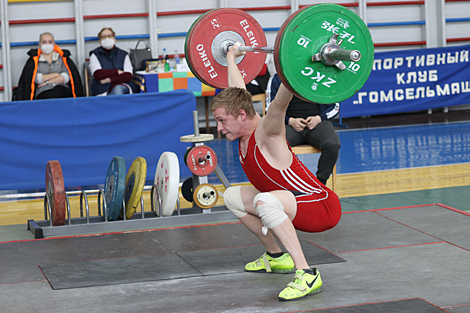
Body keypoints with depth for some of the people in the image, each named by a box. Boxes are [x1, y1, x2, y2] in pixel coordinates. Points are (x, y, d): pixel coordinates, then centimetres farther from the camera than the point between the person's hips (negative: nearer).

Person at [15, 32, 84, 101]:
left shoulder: (62, 58, 22)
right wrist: (55, 75, 3)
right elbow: (33, 78, 0)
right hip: (43, 94, -2)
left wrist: (47, 82, -3)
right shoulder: (33, 61, 18)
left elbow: (67, 76, 5)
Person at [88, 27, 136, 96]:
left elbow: (128, 76, 1)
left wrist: (109, 80, -11)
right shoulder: (95, 55, 12)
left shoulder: (123, 54, 16)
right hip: (102, 89, -2)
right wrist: (117, 71, -1)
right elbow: (97, 74, -6)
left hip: (122, 86, 2)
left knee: (118, 89, -36)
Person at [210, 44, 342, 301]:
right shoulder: (244, 133, 1)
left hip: (322, 208, -10)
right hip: (295, 206, 10)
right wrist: (231, 57, 30)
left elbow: (281, 99, -42)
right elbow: (237, 89, 18)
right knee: (232, 197, 20)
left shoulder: (266, 133, -22)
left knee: (264, 201, -38)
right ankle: (276, 256, 25)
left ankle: (307, 275, -32)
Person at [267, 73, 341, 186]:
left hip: (318, 123, 1)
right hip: (291, 124, -1)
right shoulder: (277, 79, 13)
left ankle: (320, 183, -14)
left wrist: (318, 118, -5)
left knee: (332, 145, -33)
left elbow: (334, 107, 16)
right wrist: (290, 121, -9)